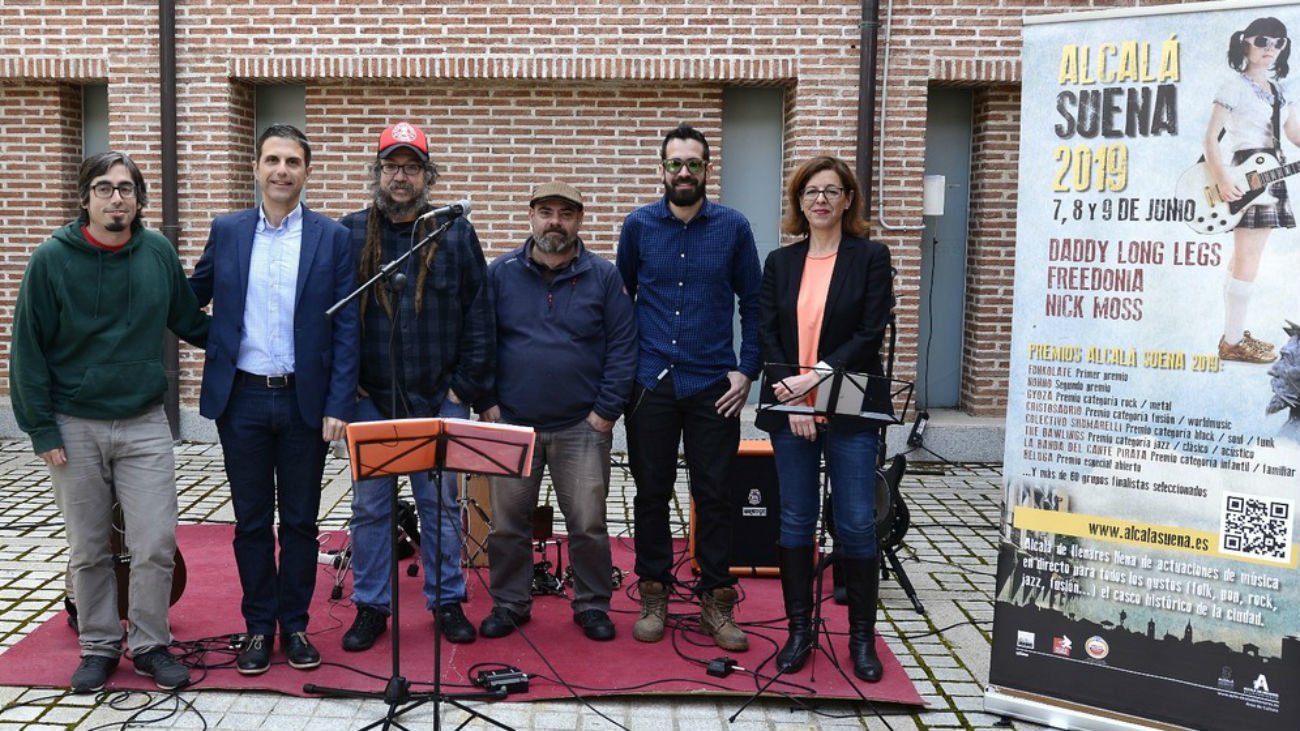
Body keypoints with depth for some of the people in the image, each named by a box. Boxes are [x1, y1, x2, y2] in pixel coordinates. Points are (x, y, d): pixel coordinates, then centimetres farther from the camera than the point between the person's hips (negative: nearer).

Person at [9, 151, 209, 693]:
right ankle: (99, 646, 27)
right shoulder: (52, 259, -6)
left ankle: (150, 644, 17)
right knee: (88, 551, 10)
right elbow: (27, 350, -3)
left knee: (156, 546, -1)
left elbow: (189, 321, 12)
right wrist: (41, 428, -6)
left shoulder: (158, 253, 0)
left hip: (145, 425, 1)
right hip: (75, 428, -1)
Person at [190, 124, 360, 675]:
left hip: (305, 401, -1)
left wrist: (338, 406, -10)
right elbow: (192, 295, 17)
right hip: (242, 400, 1)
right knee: (251, 521, 10)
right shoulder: (227, 232, 5)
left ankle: (294, 624, 24)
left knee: (300, 521, 9)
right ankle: (259, 625, 24)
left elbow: (346, 328, -4)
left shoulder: (332, 238, -1)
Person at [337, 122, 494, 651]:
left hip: (438, 399, 0)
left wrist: (466, 385, -3)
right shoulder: (350, 233, 2)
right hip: (372, 399, 1)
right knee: (370, 505, 8)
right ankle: (371, 607, 23)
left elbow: (479, 315, 1)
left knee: (441, 504, 9)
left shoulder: (456, 234, 1)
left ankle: (446, 601, 24)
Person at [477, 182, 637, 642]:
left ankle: (592, 605, 22)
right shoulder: (501, 273, 4)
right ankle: (509, 603, 26)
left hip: (582, 427, -1)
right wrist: (486, 402, -2)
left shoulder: (603, 277, 2)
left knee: (588, 524, 4)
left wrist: (607, 410, -6)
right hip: (512, 423, 1)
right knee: (507, 522, 9)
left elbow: (623, 346, 0)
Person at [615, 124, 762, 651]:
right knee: (651, 492, 8)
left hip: (713, 385, 0)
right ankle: (653, 593, 22)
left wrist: (746, 370, -2)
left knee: (714, 494, 5)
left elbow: (752, 304, 6)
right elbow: (619, 297, 11)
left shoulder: (733, 227, 2)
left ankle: (716, 599, 18)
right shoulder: (638, 225, 3)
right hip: (651, 383, 1)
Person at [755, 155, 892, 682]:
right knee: (795, 521, 9)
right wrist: (790, 393, -10)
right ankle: (799, 630, 21)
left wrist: (818, 375, -15)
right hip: (789, 410, 3)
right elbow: (767, 336, 3)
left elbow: (870, 334, -7)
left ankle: (862, 638, 14)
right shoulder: (780, 263, 9)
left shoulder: (870, 257, 1)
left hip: (850, 412, -3)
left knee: (856, 524, 0)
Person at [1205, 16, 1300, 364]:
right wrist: (1222, 178, -23)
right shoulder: (1234, 87, -5)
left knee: (1242, 262, 10)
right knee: (1248, 265, -11)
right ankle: (1233, 343, -7)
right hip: (1244, 179, -8)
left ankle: (1234, 334, 15)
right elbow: (1210, 137, -11)